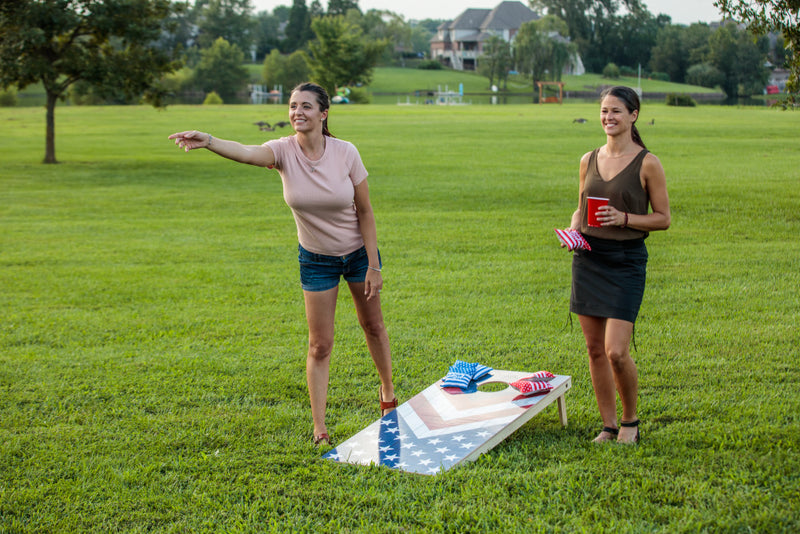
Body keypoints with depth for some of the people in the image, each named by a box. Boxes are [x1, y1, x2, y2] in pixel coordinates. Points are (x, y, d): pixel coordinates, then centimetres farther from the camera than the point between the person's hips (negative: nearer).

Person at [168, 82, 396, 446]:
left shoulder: (345, 153, -19)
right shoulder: (283, 151, -19)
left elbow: (365, 212, -12)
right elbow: (248, 153, -43)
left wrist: (373, 266, -12)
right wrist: (209, 142, -63)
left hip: (358, 252, 0)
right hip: (316, 259, 0)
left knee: (373, 325, 18)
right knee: (320, 344, 1)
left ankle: (388, 393, 43)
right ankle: (319, 427, 10)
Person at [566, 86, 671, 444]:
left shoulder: (647, 164, -5)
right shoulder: (589, 160, 9)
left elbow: (663, 219, -3)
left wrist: (624, 218, -17)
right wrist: (574, 228, -3)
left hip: (627, 260, -5)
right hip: (588, 258, 5)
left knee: (616, 351, -11)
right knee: (595, 349, 7)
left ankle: (630, 421, 14)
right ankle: (609, 425, 21)